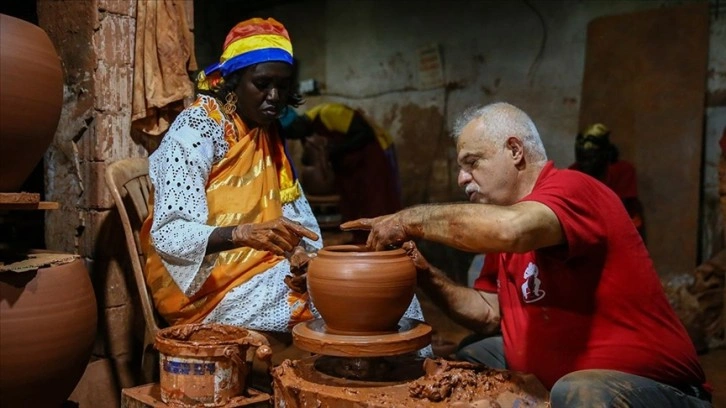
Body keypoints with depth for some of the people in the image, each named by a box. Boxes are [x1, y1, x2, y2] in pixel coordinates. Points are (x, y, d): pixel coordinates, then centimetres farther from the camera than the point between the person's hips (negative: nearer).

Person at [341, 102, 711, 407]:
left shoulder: (571, 189, -18)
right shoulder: (501, 218, 7)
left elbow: (512, 228, -40)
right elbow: (490, 313, 8)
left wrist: (412, 219, -27)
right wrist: (426, 275, -7)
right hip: (554, 376, 8)